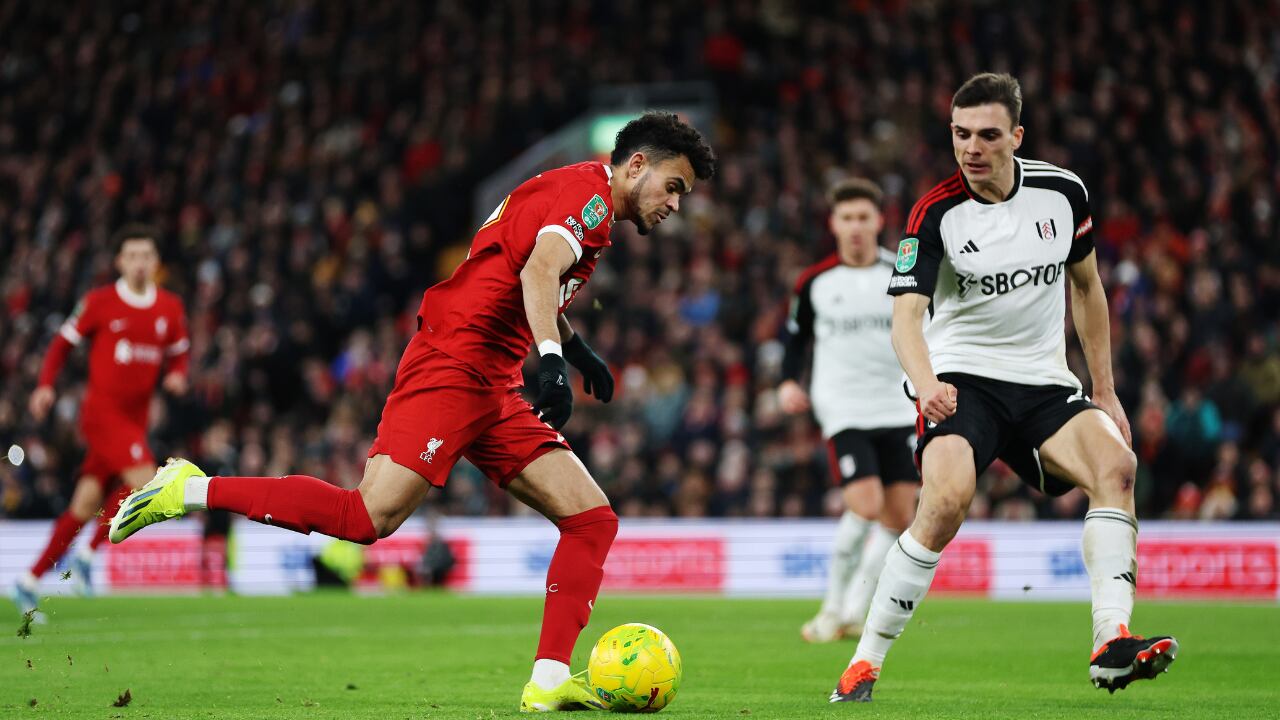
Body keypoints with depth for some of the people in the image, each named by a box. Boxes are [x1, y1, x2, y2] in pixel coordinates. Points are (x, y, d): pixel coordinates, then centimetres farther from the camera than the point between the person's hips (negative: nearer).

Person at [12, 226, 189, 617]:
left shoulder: (171, 308, 8)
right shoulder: (99, 302, -4)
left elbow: (178, 354, 19)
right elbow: (62, 342, 4)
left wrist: (177, 376, -3)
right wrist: (46, 385, -8)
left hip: (135, 417, 5)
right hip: (102, 410, -5)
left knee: (87, 505, 6)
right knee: (144, 482, -22)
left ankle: (30, 582, 15)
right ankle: (87, 555, -4)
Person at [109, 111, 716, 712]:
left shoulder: (585, 204, 24)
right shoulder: (589, 191, -5)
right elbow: (538, 271, -25)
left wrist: (573, 345, 49)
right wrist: (552, 360, -36)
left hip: (493, 391, 10)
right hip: (452, 365, -10)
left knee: (592, 520, 1)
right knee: (369, 518, -22)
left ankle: (548, 681, -4)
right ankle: (192, 490, -11)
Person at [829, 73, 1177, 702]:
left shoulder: (1063, 192, -1)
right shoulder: (936, 213, -12)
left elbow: (1086, 286, 15)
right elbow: (905, 313, -22)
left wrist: (1105, 392, 14)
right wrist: (925, 383, -43)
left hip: (1044, 380, 4)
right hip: (961, 379, -4)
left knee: (1115, 464, -24)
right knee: (947, 500, -27)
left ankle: (1111, 641, -29)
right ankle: (865, 662, -16)